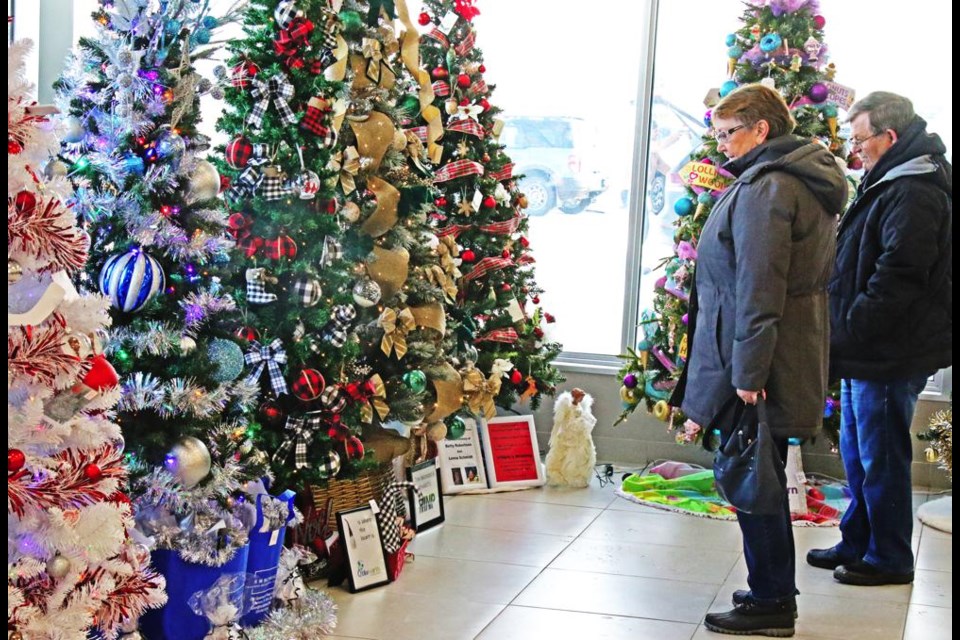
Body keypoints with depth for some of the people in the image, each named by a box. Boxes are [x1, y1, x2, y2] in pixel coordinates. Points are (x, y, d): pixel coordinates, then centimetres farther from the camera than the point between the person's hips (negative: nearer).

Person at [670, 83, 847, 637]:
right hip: (797, 357, 10)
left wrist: (747, 372, -23)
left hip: (759, 360, -10)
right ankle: (774, 592, 27)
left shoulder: (765, 187, -16)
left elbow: (758, 288, -23)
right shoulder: (809, 183, 16)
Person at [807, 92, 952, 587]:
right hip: (869, 352, 11)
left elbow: (899, 274, -26)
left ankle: (889, 559, 13)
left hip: (889, 356, -11)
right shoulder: (889, 183, 16)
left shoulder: (915, 192, -18)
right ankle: (857, 544, 30)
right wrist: (845, 333, 15)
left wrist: (851, 328, -22)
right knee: (857, 452, 18)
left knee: (881, 457, 0)